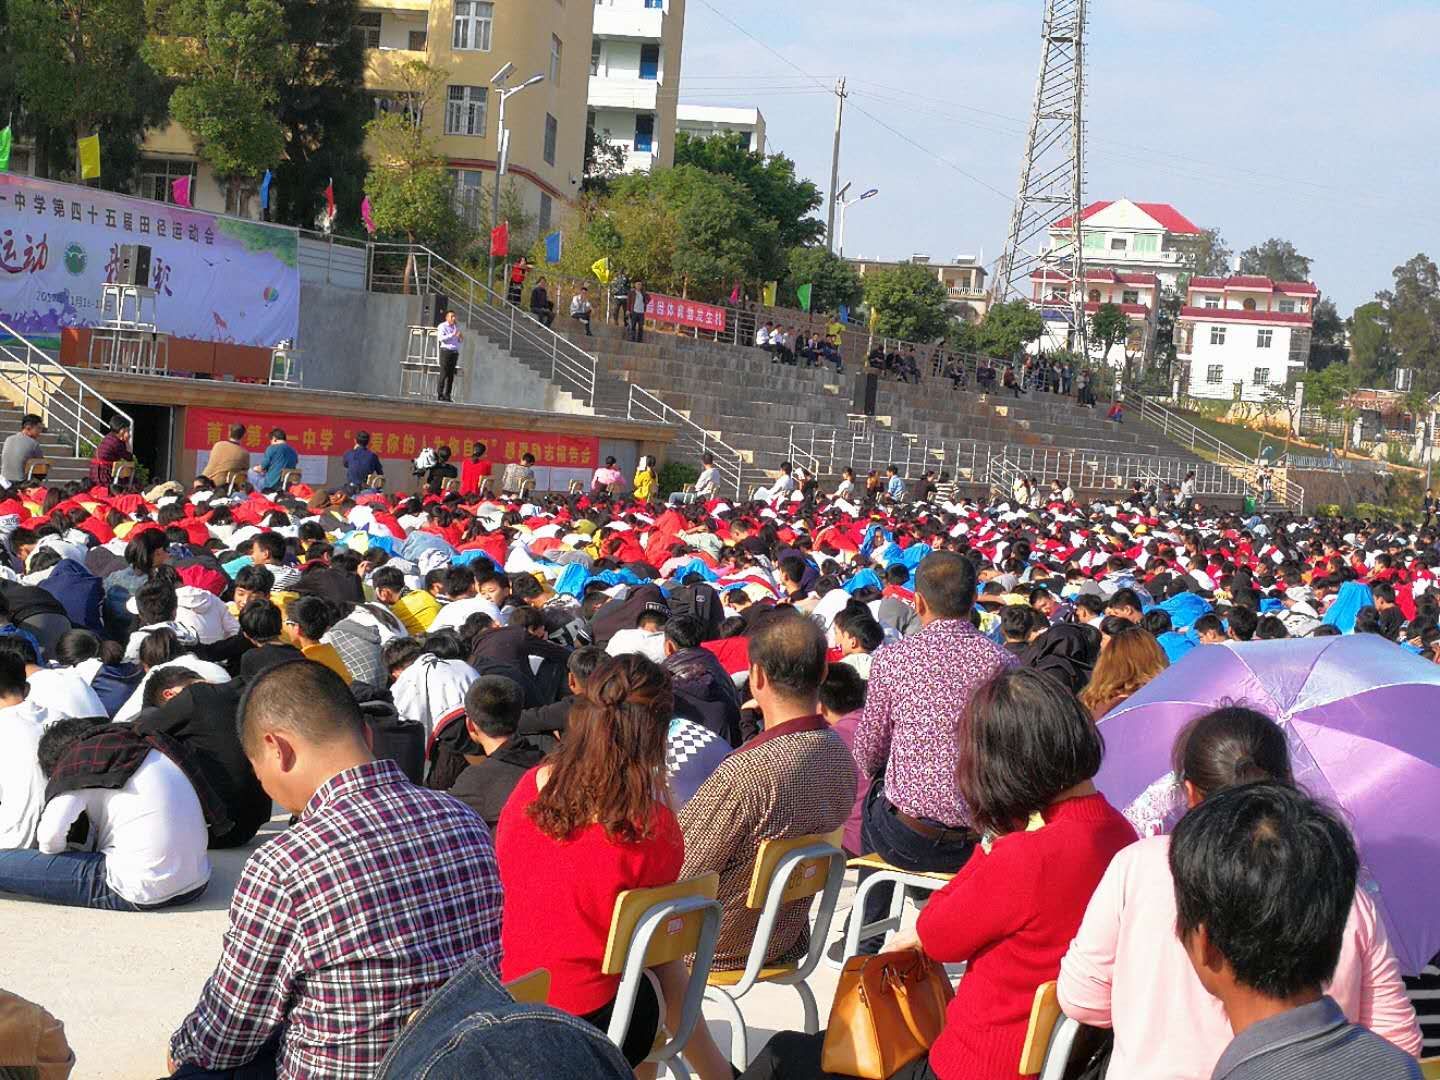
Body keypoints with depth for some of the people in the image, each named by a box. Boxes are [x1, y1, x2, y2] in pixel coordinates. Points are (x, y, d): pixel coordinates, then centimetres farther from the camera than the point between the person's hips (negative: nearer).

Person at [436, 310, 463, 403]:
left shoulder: (456, 327, 19)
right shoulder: (442, 326, 1)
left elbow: (460, 342, 25)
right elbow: (441, 338, -14)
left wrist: (461, 338, 2)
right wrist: (452, 335, -20)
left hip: (455, 352, 6)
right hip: (445, 351, -6)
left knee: (451, 375, 2)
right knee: (444, 373, -9)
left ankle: (447, 394, 4)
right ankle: (439, 394, -6)